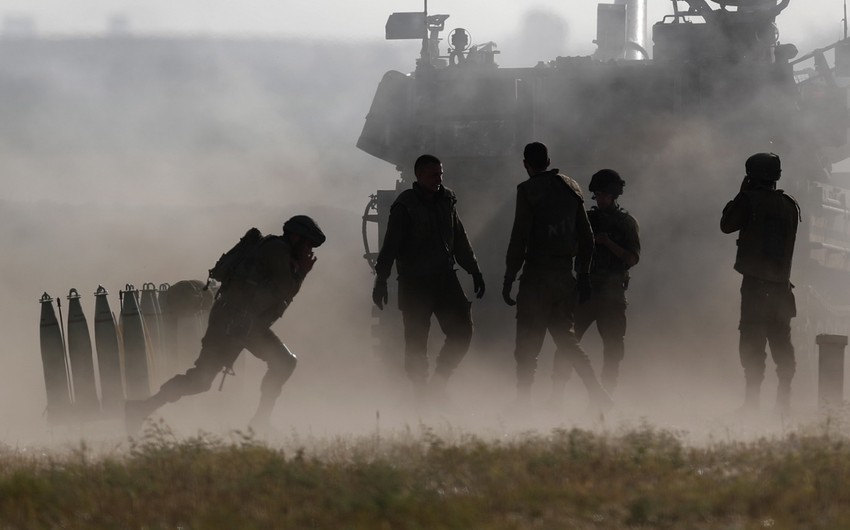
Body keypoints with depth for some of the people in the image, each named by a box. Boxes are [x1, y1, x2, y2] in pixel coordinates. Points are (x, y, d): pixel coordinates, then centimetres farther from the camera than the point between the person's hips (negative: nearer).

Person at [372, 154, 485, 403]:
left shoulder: (446, 201, 10)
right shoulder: (404, 206, -8)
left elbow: (460, 240, 19)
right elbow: (391, 245, -11)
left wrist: (474, 271, 21)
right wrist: (381, 279, -17)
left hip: (445, 278, 6)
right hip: (415, 283, -6)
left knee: (462, 331, -1)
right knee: (416, 342, -2)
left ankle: (438, 383, 14)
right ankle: (421, 394, 6)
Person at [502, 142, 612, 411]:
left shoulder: (528, 190, -8)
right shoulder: (570, 187, 11)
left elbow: (520, 238, -12)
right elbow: (586, 237, 13)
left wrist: (508, 278, -9)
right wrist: (584, 275, 18)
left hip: (537, 277, -6)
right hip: (565, 275, 6)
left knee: (527, 346, -2)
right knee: (566, 338, 14)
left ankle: (523, 404, -5)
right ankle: (599, 397, 6)